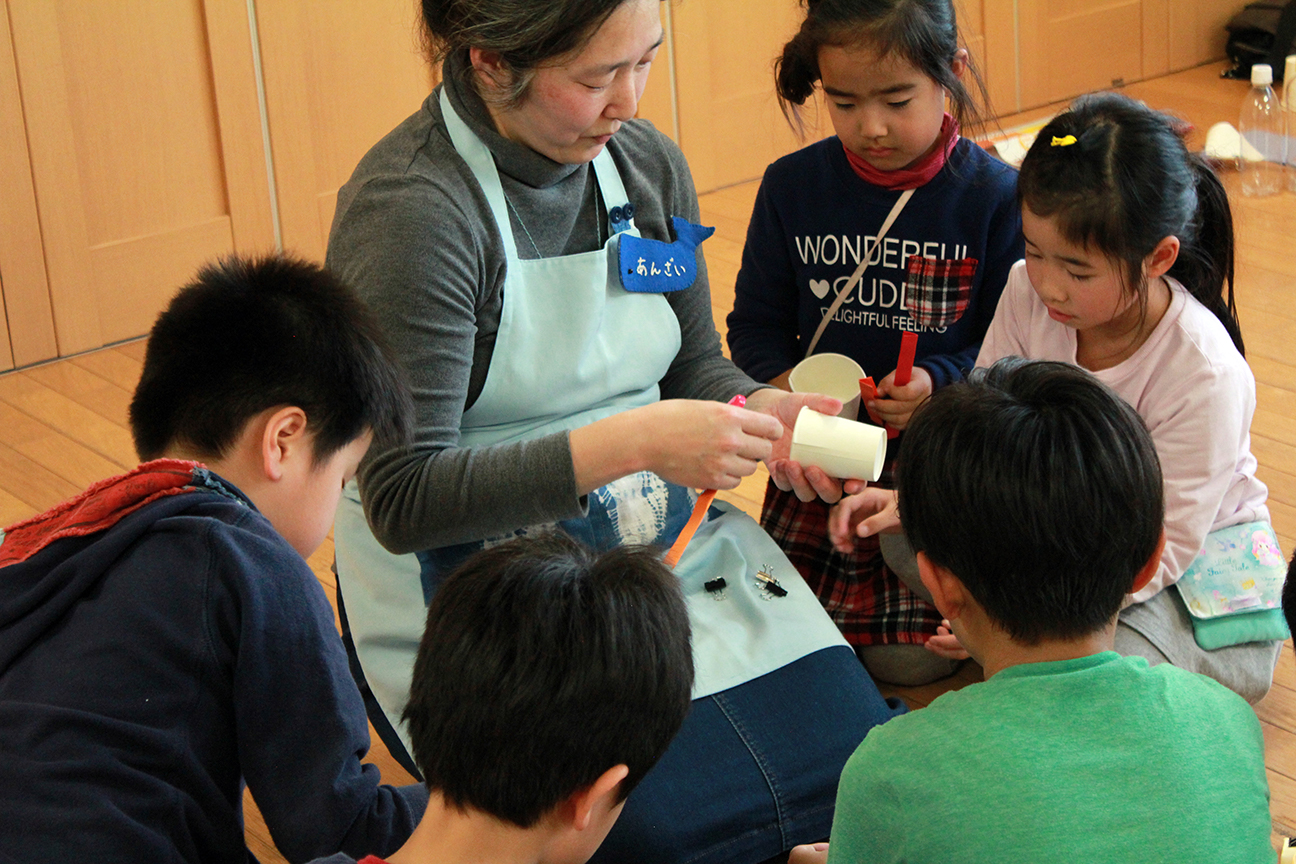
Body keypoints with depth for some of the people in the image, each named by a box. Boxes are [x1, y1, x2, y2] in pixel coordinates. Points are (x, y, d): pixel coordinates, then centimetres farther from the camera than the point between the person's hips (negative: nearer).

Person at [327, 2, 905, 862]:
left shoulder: (648, 162, 4)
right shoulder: (411, 208, -18)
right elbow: (402, 500, -20)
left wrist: (761, 413, -8)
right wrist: (631, 443, -27)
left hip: (670, 548, 6)